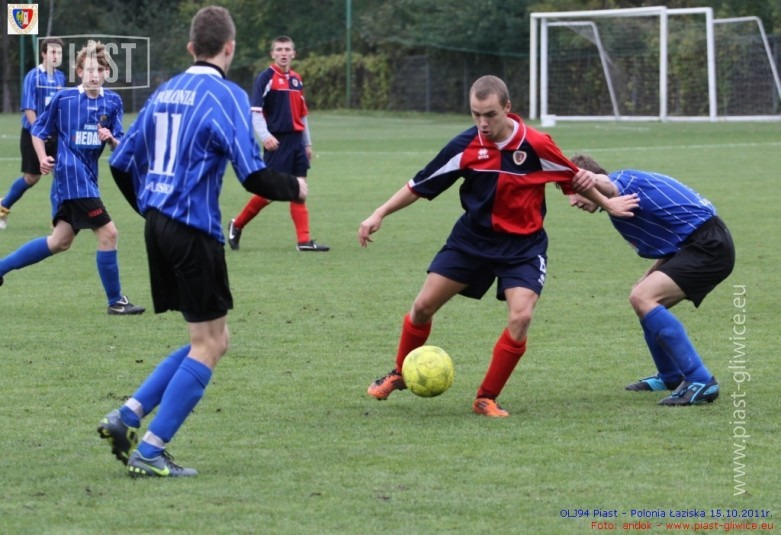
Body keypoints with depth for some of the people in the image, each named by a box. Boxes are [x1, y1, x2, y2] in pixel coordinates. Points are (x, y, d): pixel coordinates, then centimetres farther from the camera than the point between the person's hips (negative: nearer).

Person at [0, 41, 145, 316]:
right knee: (108, 233, -10)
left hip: (88, 177, 7)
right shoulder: (64, 98, -6)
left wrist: (111, 139, -16)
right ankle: (116, 301, 0)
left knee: (60, 241, 14)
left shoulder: (113, 102, 5)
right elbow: (39, 130, 4)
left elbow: (120, 145, 6)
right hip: (71, 176, -7)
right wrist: (43, 158, -12)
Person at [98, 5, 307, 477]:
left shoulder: (165, 93, 12)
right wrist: (295, 188, 2)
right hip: (195, 233, -8)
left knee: (213, 341, 16)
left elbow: (123, 165, 16)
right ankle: (150, 452, -3)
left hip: (158, 227, 8)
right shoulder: (226, 96, -9)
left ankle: (128, 417, 8)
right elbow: (254, 176, -17)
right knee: (208, 346, 1)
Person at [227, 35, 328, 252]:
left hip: (296, 140, 6)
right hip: (277, 142, -6)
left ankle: (304, 240, 1)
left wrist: (307, 143, 19)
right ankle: (237, 225, 13)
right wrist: (265, 136, -26)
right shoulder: (266, 78, -7)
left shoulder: (296, 79, 13)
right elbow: (255, 111, -13)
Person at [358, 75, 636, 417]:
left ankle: (487, 399, -4)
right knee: (423, 306, 2)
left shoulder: (535, 145, -19)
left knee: (521, 316, -20)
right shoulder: (465, 146, -13)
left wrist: (606, 204, 9)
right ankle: (399, 376, 27)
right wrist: (379, 215, -7)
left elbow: (573, 178, -1)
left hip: (522, 244, -2)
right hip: (472, 237, 2)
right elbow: (421, 185, -4)